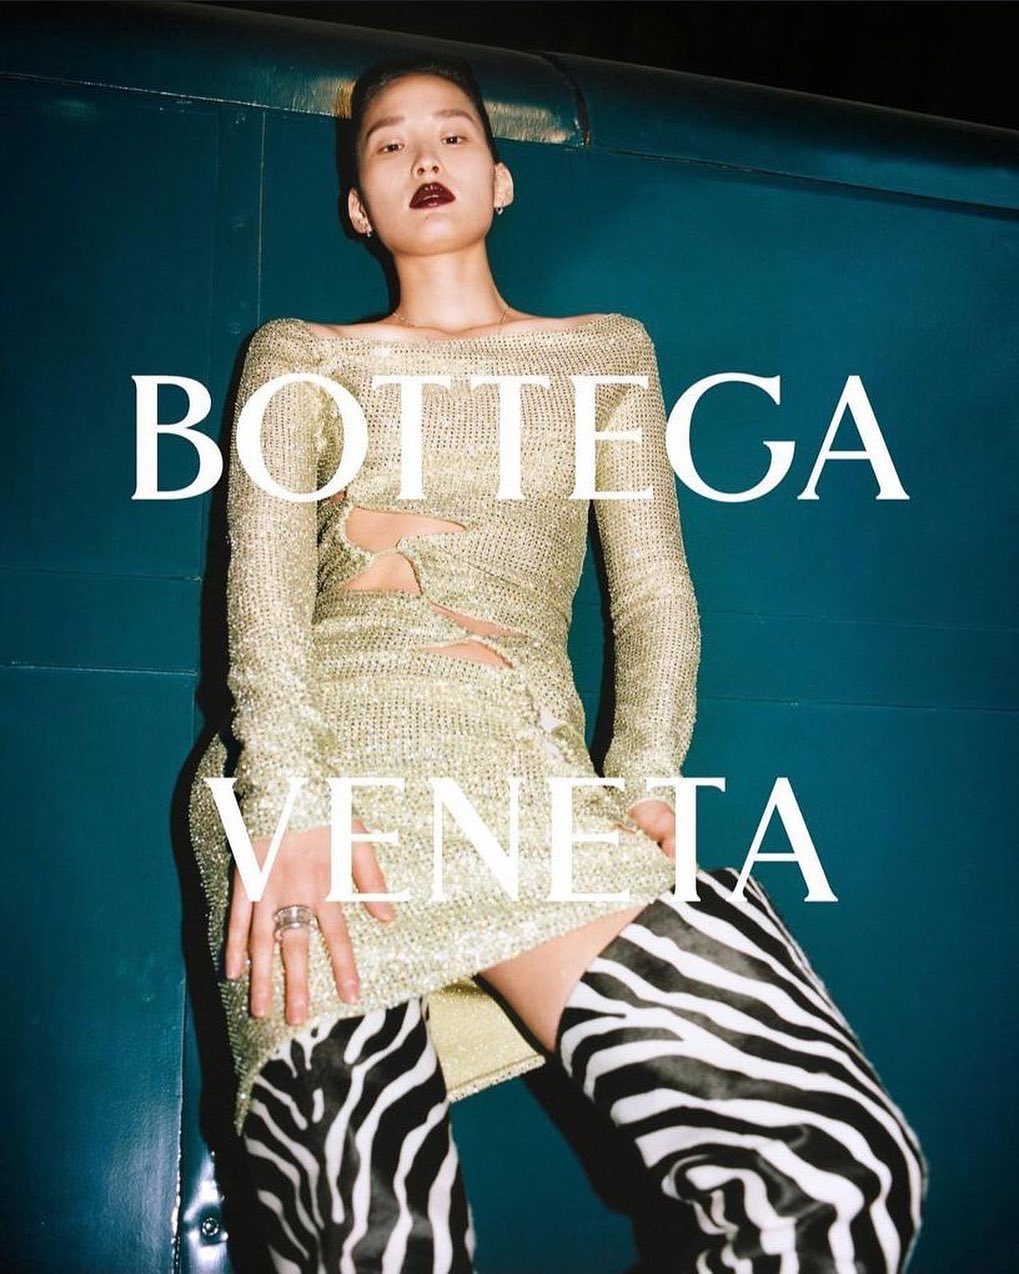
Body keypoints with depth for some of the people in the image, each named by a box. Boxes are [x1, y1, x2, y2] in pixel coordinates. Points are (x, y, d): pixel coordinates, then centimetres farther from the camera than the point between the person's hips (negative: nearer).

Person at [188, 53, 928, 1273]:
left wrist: (639, 787, -3)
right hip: (333, 752, -1)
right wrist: (290, 803, -14)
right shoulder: (301, 356, 20)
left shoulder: (606, 352, 24)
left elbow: (654, 594, 15)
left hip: (529, 771, 1)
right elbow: (264, 579, 4)